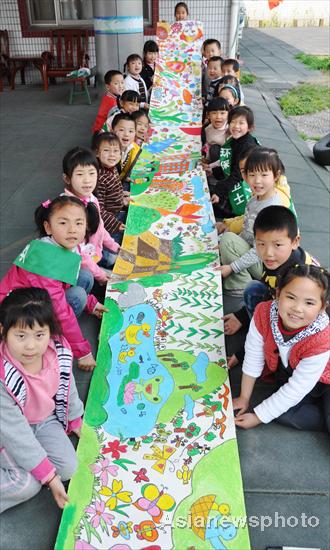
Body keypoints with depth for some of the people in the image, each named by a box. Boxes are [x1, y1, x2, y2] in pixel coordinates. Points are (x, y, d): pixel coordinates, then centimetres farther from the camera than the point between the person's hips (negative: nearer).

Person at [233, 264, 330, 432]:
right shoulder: (263, 313, -27)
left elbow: (296, 390, -26)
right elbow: (253, 358, -15)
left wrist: (258, 417, -20)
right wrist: (244, 398, -4)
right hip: (287, 371, 5)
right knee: (282, 413, -21)